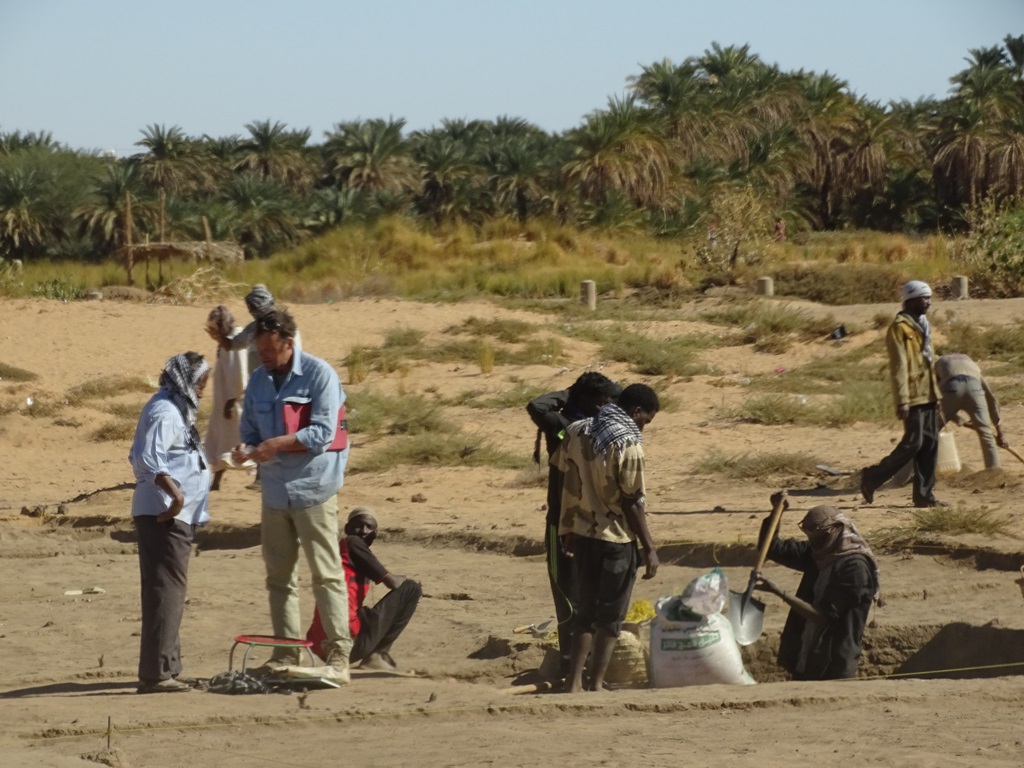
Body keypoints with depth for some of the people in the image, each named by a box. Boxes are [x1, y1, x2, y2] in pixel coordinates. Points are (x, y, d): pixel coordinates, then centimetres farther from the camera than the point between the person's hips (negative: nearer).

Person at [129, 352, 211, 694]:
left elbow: (140, 456, 23)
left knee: (168, 591, 14)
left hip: (174, 514, 11)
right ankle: (158, 672, -12)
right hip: (165, 514, -11)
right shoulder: (164, 412, -14)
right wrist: (175, 493, -36)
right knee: (167, 589, -11)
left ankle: (165, 670, 19)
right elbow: (149, 459, -26)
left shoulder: (176, 409, 18)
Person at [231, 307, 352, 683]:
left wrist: (277, 444, -22)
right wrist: (246, 448, -8)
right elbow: (250, 429, 15)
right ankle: (285, 653, 13)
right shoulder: (258, 381, 9)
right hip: (275, 490, 6)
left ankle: (338, 655, -6)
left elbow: (323, 433, -15)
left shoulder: (319, 375, -9)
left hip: (313, 488, -6)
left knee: (326, 574, -6)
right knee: (279, 576, 8)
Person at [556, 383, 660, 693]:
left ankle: (574, 684, 11)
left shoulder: (577, 432, 2)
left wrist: (567, 529, 18)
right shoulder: (628, 444, -17)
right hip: (615, 539, -6)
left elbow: (564, 479, 8)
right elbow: (633, 502, -17)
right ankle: (596, 685, 8)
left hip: (581, 535, 6)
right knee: (610, 615, 6)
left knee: (586, 610, 14)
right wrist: (649, 548, -11)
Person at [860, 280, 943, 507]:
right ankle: (873, 478, 2)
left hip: (927, 395, 9)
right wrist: (902, 400, -22)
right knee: (913, 442, -11)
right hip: (913, 397, -9)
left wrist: (936, 394, 21)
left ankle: (924, 493, 8)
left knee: (930, 444, 5)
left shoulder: (921, 325, 18)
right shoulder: (900, 327, -12)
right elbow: (898, 366, -17)